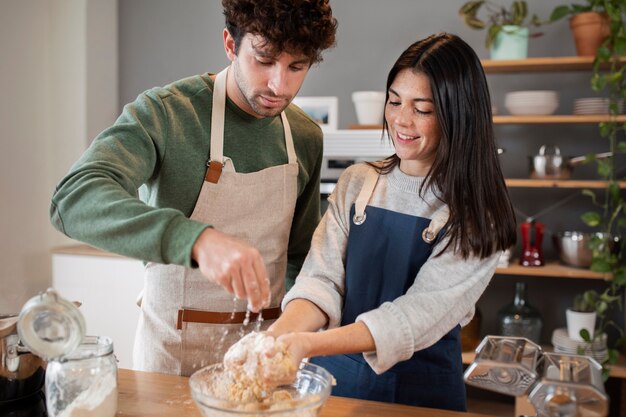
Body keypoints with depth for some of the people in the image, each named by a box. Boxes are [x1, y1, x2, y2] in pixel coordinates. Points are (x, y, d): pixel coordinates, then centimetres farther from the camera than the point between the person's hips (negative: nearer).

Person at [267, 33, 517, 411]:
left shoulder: (475, 216, -12)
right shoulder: (357, 183, -2)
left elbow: (418, 316, -21)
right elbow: (322, 281, -9)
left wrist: (308, 344, -33)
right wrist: (277, 336, -29)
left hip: (421, 392, -2)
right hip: (336, 376, 3)